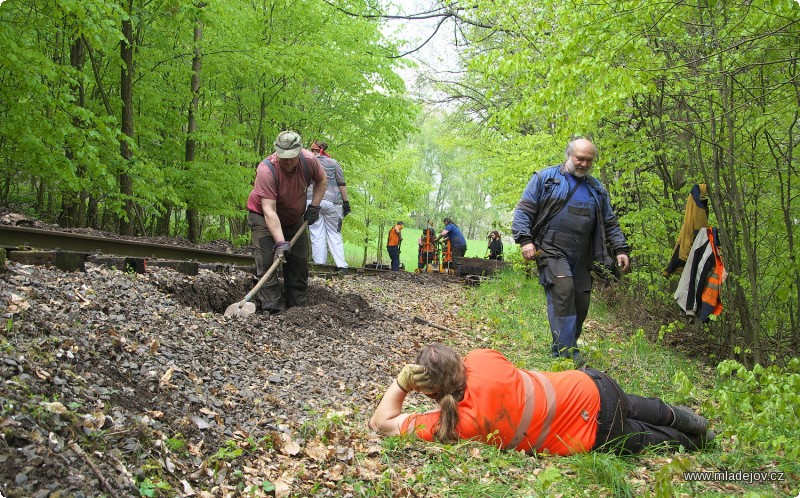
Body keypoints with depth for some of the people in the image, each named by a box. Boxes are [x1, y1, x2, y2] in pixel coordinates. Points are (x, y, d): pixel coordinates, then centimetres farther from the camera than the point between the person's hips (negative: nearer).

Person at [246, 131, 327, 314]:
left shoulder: (309, 160, -21)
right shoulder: (266, 170, -35)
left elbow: (322, 180, 3)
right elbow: (269, 211, -38)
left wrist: (314, 206, -8)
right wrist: (280, 242, -45)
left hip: (294, 219, 5)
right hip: (263, 217, -5)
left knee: (299, 263, 6)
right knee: (268, 262, -17)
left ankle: (297, 307, 16)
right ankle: (272, 310, -17)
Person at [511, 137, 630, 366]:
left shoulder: (597, 189, 18)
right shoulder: (545, 178, 3)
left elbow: (610, 222, 22)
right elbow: (524, 210, 0)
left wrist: (620, 249, 10)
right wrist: (524, 240, -12)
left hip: (581, 258, 6)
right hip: (551, 250, -6)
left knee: (581, 302, 4)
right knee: (563, 290, -24)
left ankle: (564, 347, 20)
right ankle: (567, 352, -21)